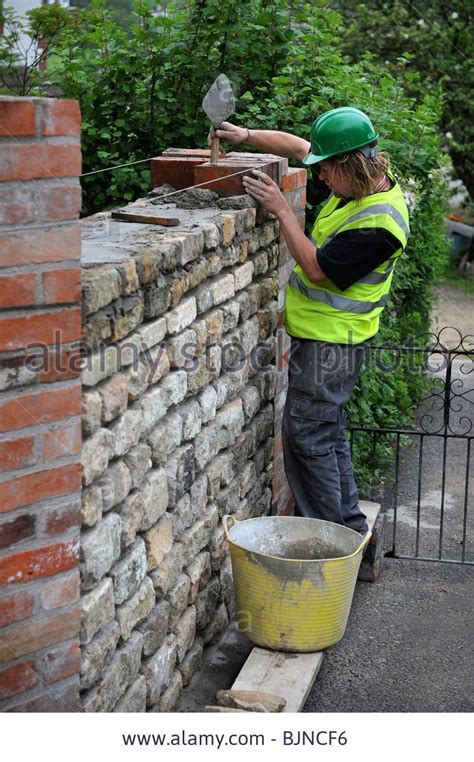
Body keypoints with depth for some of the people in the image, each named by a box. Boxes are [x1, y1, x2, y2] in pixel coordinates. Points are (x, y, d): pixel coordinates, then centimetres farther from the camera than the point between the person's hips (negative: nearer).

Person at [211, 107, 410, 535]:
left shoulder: (379, 224, -25)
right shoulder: (362, 182, 2)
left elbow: (317, 269, -22)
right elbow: (298, 146, 14)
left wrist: (282, 211, -18)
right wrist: (246, 136, 5)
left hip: (331, 341, -10)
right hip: (323, 335, 10)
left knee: (307, 435, -4)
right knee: (327, 433, 16)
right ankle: (351, 529, 27)